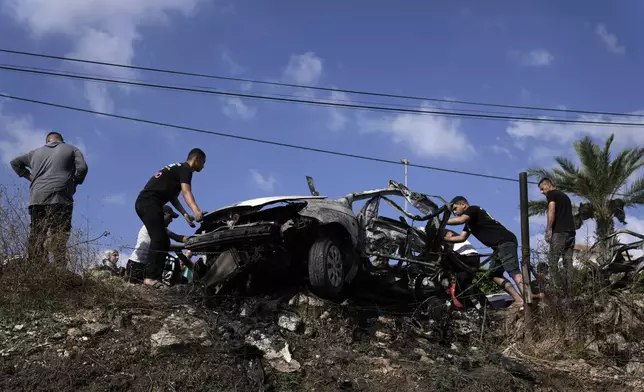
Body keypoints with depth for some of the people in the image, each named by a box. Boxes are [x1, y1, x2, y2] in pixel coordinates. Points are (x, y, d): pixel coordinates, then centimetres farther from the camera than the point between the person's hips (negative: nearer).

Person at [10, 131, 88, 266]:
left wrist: (30, 177, 27)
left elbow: (15, 162, 36)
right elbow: (82, 168, 2)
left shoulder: (36, 152, 27)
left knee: (36, 236, -1)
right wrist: (74, 184, 16)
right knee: (59, 236, -12)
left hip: (37, 198, 3)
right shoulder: (72, 150, 16)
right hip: (59, 197, -3)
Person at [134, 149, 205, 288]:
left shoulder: (177, 169, 29)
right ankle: (151, 277, -31)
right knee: (159, 239, -20)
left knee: (163, 241, 10)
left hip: (143, 202, 10)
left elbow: (173, 197, 23)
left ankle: (152, 276, 2)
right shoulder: (185, 169, -2)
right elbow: (186, 192, -21)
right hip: (149, 201, -10)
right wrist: (196, 211, -38)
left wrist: (185, 214, 10)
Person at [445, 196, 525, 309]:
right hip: (499, 246, 10)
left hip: (505, 241, -10)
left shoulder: (473, 209, -2)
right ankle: (519, 300, -2)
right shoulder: (469, 221, 27)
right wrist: (443, 238, 13)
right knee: (494, 274, 5)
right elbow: (462, 237, 22)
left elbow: (461, 220, -22)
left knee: (513, 271, -21)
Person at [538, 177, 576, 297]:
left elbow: (552, 211, -12)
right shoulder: (565, 196, 25)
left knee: (553, 261, -6)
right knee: (568, 262, 6)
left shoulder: (551, 194, 2)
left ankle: (561, 289, -14)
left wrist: (548, 230, -13)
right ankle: (569, 292, 2)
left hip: (559, 232, -8)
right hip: (571, 232, 8)